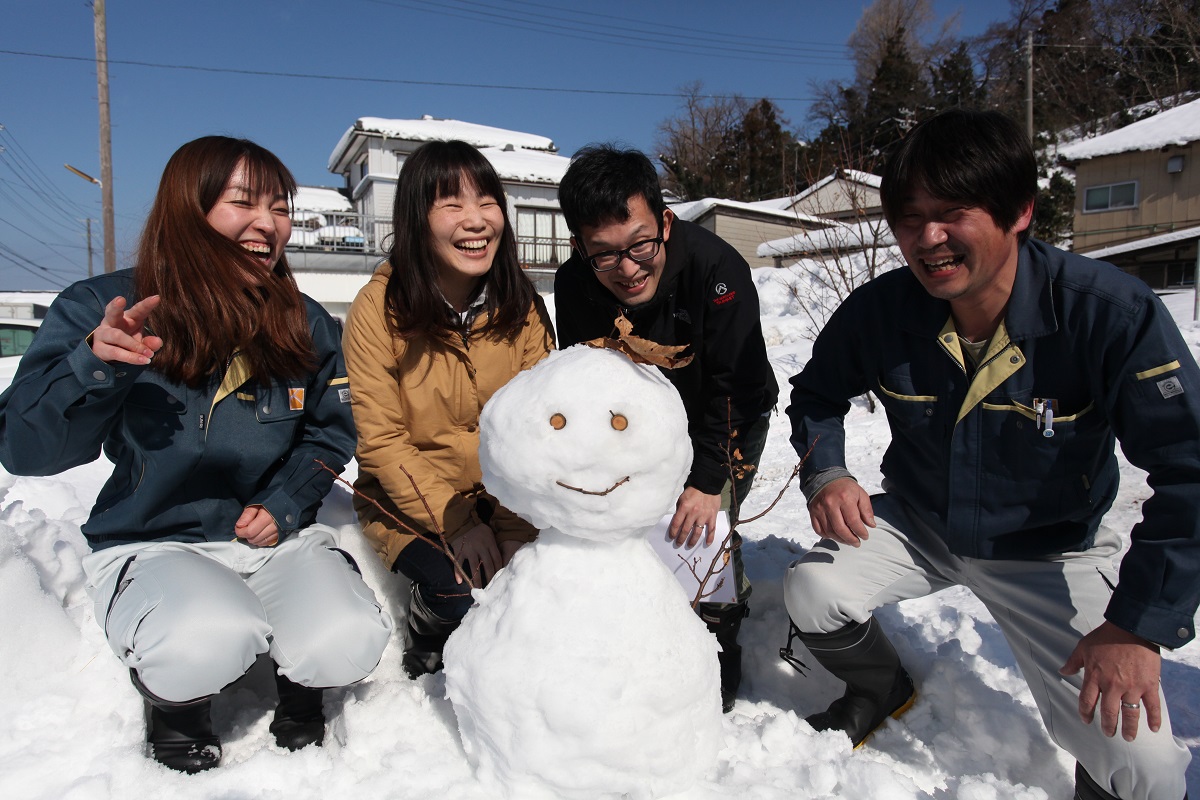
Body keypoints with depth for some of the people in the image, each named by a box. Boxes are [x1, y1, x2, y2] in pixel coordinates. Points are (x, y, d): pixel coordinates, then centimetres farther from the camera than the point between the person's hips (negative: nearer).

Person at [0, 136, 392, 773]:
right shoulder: (99, 309, -8)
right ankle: (174, 697, 5)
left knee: (346, 645, -25)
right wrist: (95, 368, -32)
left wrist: (283, 505, -7)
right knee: (211, 642, -34)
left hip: (276, 539, 3)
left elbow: (330, 430, 11)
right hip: (152, 545, -2)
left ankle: (299, 678, 14)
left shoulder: (306, 325, 1)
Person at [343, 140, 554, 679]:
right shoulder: (379, 309, -14)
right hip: (407, 498, -2)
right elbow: (381, 442, -13)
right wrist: (454, 522, -20)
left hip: (505, 498, 3)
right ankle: (427, 654, 10)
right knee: (457, 589, -27)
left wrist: (518, 522, -19)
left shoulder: (521, 305, -5)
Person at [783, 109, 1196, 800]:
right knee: (811, 594, -21)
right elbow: (818, 393, 3)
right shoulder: (879, 310, -16)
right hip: (918, 522, 3)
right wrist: (825, 475, -17)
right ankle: (883, 688, 14)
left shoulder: (1112, 314, -25)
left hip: (1048, 554, -2)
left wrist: (1139, 626, -23)